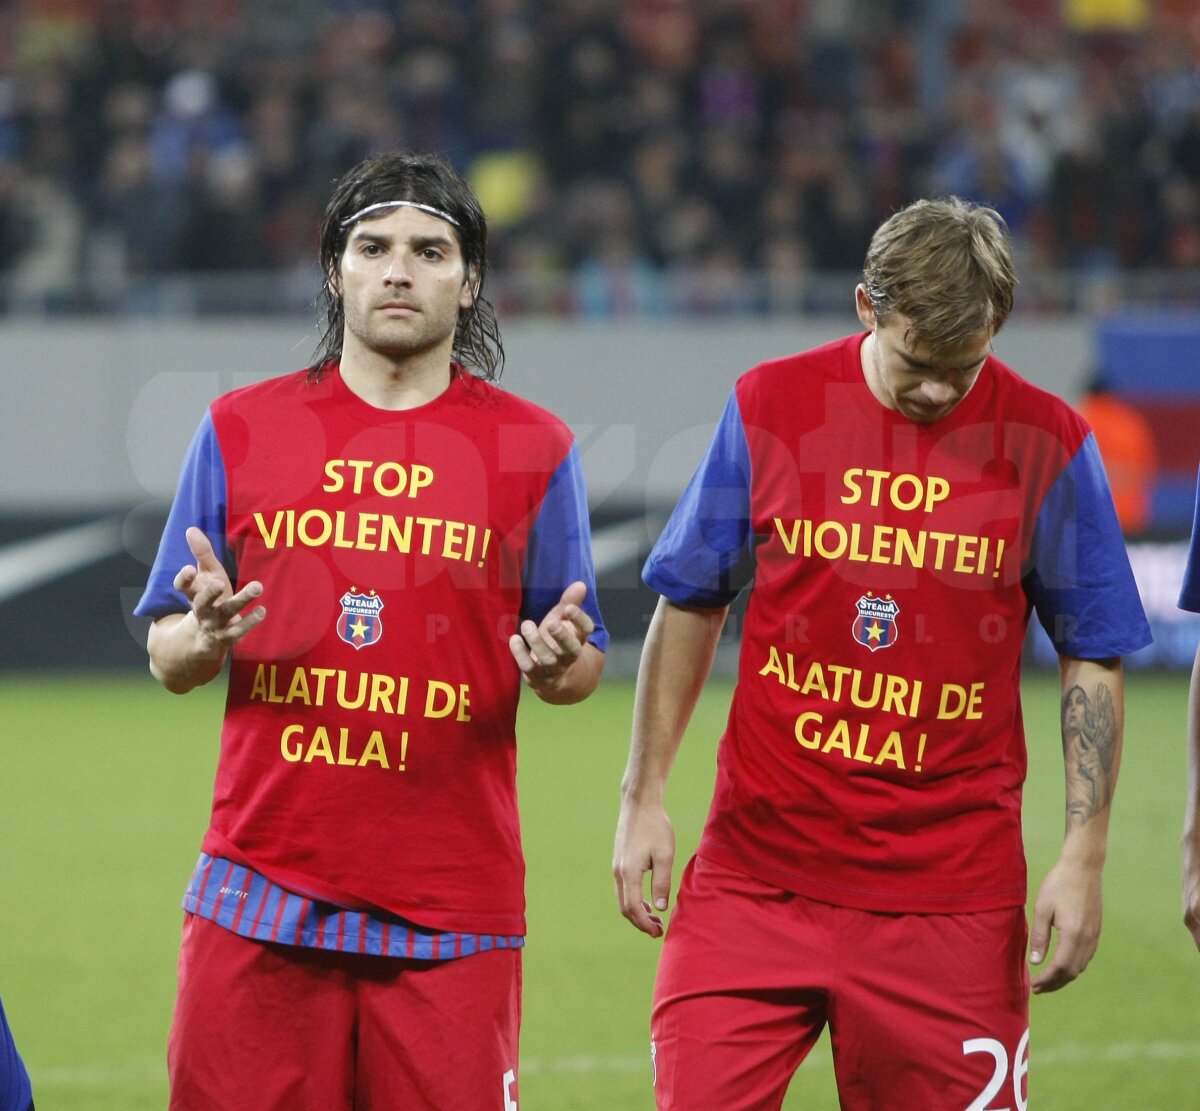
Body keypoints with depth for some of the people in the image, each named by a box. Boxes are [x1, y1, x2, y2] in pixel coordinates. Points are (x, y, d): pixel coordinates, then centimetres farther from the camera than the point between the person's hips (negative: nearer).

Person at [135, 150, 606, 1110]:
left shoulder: (534, 447, 7)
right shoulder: (241, 430, 9)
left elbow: (582, 668, 9)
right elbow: (168, 661, 11)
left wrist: (561, 663, -14)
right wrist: (206, 637, -12)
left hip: (453, 912, -1)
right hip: (261, 893, 1)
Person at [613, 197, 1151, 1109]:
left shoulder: (1048, 442, -2)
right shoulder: (769, 407, 0)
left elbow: (1092, 659, 4)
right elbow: (690, 609, 10)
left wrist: (1084, 857, -3)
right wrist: (644, 797, 6)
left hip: (950, 895, -1)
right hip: (757, 877, 1)